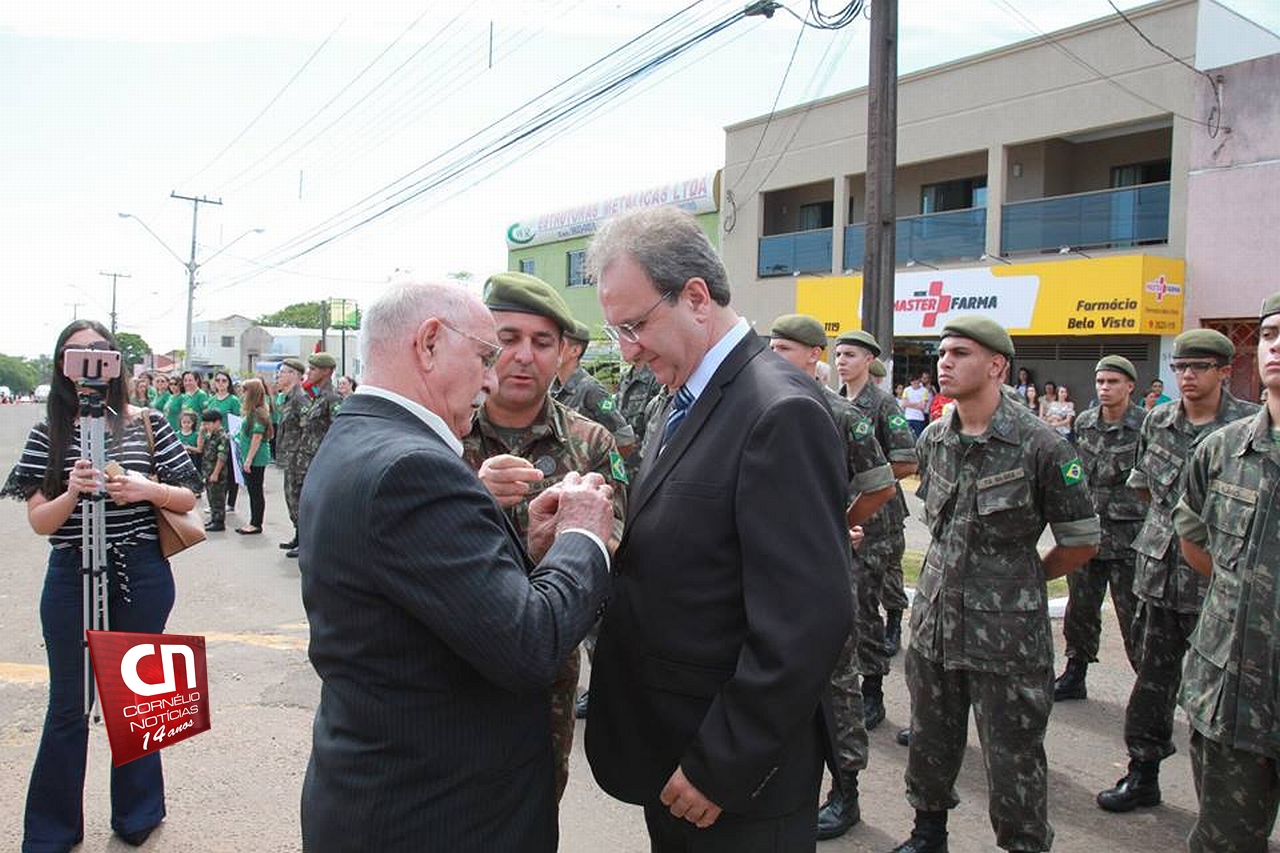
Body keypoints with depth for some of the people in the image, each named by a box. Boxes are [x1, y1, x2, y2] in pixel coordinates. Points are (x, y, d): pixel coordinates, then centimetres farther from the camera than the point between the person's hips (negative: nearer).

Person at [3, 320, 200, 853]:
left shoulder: (148, 423, -1)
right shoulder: (49, 433, -1)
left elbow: (187, 500, 2)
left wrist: (146, 489, -17)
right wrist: (72, 492, -23)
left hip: (140, 574, 0)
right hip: (72, 577, 0)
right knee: (68, 704, 9)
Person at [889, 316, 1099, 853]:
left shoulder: (1039, 445, -14)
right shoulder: (934, 439, 4)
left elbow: (1082, 542, -6)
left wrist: (1021, 579, 4)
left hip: (1006, 634, -5)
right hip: (935, 622, 6)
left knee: (1013, 758, 6)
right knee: (930, 740, 19)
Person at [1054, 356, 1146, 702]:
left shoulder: (1147, 426, -9)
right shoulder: (1084, 423, 6)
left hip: (1129, 534, -5)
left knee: (1134, 614, -1)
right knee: (1080, 608, 13)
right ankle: (1075, 675, 26)